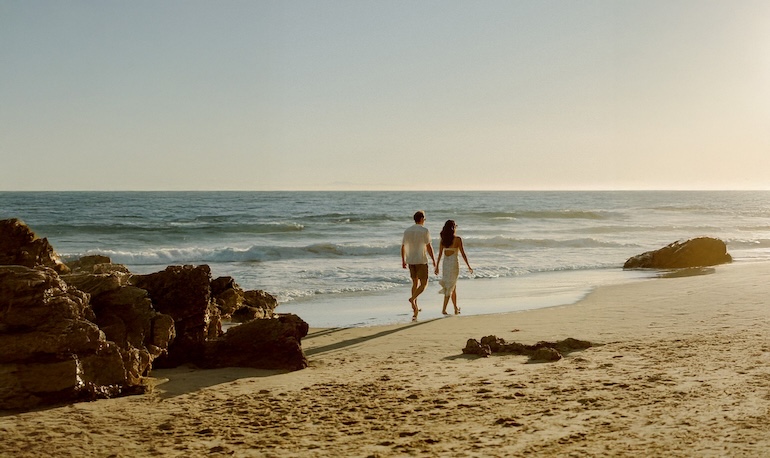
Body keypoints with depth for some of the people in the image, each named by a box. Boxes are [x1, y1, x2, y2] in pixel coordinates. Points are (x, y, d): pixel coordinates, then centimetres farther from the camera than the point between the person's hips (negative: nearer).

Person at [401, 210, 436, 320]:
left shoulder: (407, 231, 7)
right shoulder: (424, 231, -10)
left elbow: (403, 246, 9)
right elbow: (429, 247, -12)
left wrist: (403, 260, 17)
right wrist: (433, 260, -4)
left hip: (410, 261, 6)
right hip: (421, 261, -6)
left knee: (415, 283, 15)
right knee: (423, 284, 1)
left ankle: (415, 308, 15)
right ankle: (413, 299, -23)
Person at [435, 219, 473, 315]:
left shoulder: (443, 239, 1)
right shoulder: (457, 239, -11)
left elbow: (440, 254, 3)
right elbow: (463, 253, -8)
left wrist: (437, 266, 10)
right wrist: (468, 266, 0)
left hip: (445, 263, 5)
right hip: (454, 263, -5)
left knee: (454, 286, 15)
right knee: (450, 287, 0)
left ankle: (456, 309, 19)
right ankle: (444, 309, -7)